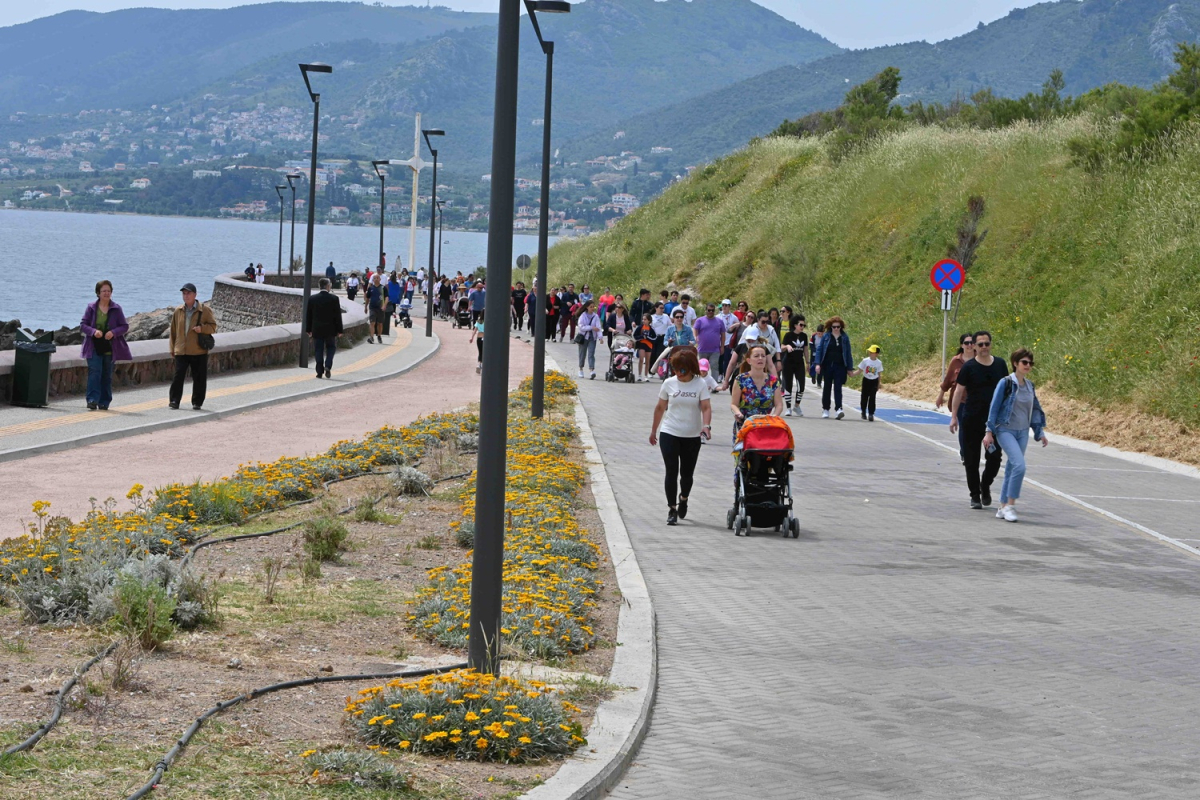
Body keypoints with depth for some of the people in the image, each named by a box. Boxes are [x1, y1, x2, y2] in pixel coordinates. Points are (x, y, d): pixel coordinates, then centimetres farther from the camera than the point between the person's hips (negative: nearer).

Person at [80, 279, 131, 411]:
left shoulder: (116, 309, 4)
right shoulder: (91, 308, 4)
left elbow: (125, 327, 5)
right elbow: (83, 325, 3)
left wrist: (113, 332, -15)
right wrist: (94, 331, -17)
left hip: (110, 349, 1)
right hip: (94, 347, -1)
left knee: (107, 375, 6)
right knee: (94, 372, -14)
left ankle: (104, 402, 13)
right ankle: (92, 400, -18)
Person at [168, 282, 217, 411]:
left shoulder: (204, 310, 0)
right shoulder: (178, 311, 10)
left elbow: (213, 327, 1)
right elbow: (173, 331, 16)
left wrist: (202, 328, -18)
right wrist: (172, 348, 12)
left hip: (199, 352, -1)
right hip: (181, 351, 2)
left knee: (199, 378, 3)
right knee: (178, 375, -9)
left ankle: (197, 402, 13)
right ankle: (174, 400, -4)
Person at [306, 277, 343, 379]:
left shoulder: (312, 299, -1)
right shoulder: (334, 299, -8)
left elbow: (308, 316, 4)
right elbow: (338, 316, -5)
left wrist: (308, 330, 11)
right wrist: (339, 330, 3)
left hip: (317, 330, 1)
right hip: (330, 330, -1)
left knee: (318, 350, 6)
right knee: (331, 348, 13)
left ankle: (320, 371, 3)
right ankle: (328, 366, -7)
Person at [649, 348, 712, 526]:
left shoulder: (700, 384, -5)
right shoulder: (669, 383, -1)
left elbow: (706, 407, -13)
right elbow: (660, 408, 8)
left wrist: (706, 426, -31)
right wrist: (653, 430, 13)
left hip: (692, 436, 0)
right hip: (669, 434, 0)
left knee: (687, 473, 10)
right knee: (671, 472, -6)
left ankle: (683, 499, 40)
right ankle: (672, 509, 2)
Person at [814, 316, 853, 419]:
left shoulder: (844, 337, 5)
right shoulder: (826, 336, 4)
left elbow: (848, 353, 9)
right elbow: (819, 349, 3)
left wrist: (849, 368, 7)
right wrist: (818, 364, -7)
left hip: (840, 366, -1)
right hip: (827, 365, 1)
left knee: (838, 387, -10)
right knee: (827, 387, 9)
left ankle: (838, 408, -19)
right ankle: (825, 409, 17)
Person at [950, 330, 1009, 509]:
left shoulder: (1000, 364, 5)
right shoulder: (969, 367, -6)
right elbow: (959, 391, -4)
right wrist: (954, 416, -8)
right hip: (972, 419, -2)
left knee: (995, 456, -4)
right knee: (971, 459, 2)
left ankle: (985, 485, 23)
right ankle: (975, 495, 13)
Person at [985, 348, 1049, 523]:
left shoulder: (1029, 385, 9)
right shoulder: (1006, 383, -10)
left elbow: (1035, 409, 19)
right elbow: (994, 407, -8)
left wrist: (1040, 433, 18)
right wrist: (989, 432, -10)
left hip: (1023, 432, 6)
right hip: (1006, 431, -6)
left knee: (1011, 469, 8)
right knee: (1019, 465, -20)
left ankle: (1003, 507, 17)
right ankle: (1010, 505, -12)